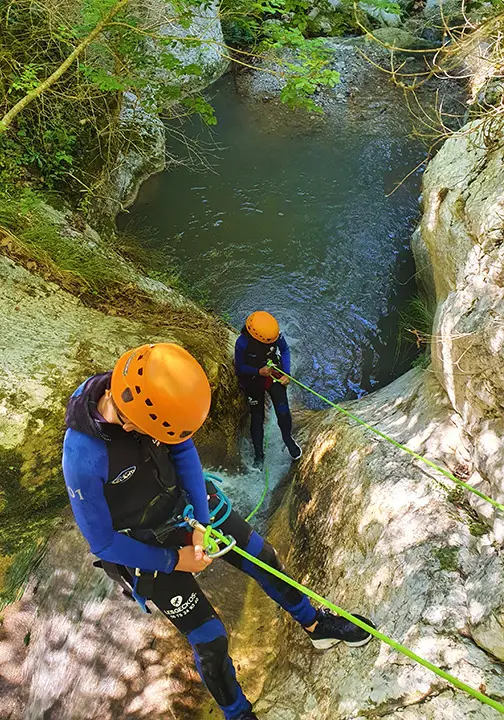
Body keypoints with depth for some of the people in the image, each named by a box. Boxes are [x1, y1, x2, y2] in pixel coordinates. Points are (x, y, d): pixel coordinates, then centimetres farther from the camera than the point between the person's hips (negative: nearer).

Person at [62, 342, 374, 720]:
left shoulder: (144, 393, -24)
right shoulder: (83, 459, -37)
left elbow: (183, 449, -9)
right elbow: (102, 542, -21)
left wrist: (202, 521, -14)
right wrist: (174, 562, -13)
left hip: (188, 504, 5)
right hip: (148, 546, -5)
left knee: (262, 557, 16)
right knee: (209, 638, 4)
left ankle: (316, 624, 44)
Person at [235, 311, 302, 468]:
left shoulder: (275, 333, -19)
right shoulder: (242, 343, -28)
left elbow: (285, 350, 0)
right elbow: (239, 367, -15)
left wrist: (286, 373, -8)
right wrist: (259, 371, -29)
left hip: (274, 375, 2)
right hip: (253, 380, -2)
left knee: (283, 413, -7)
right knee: (257, 418, 4)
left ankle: (288, 439, 25)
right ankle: (258, 455, 22)